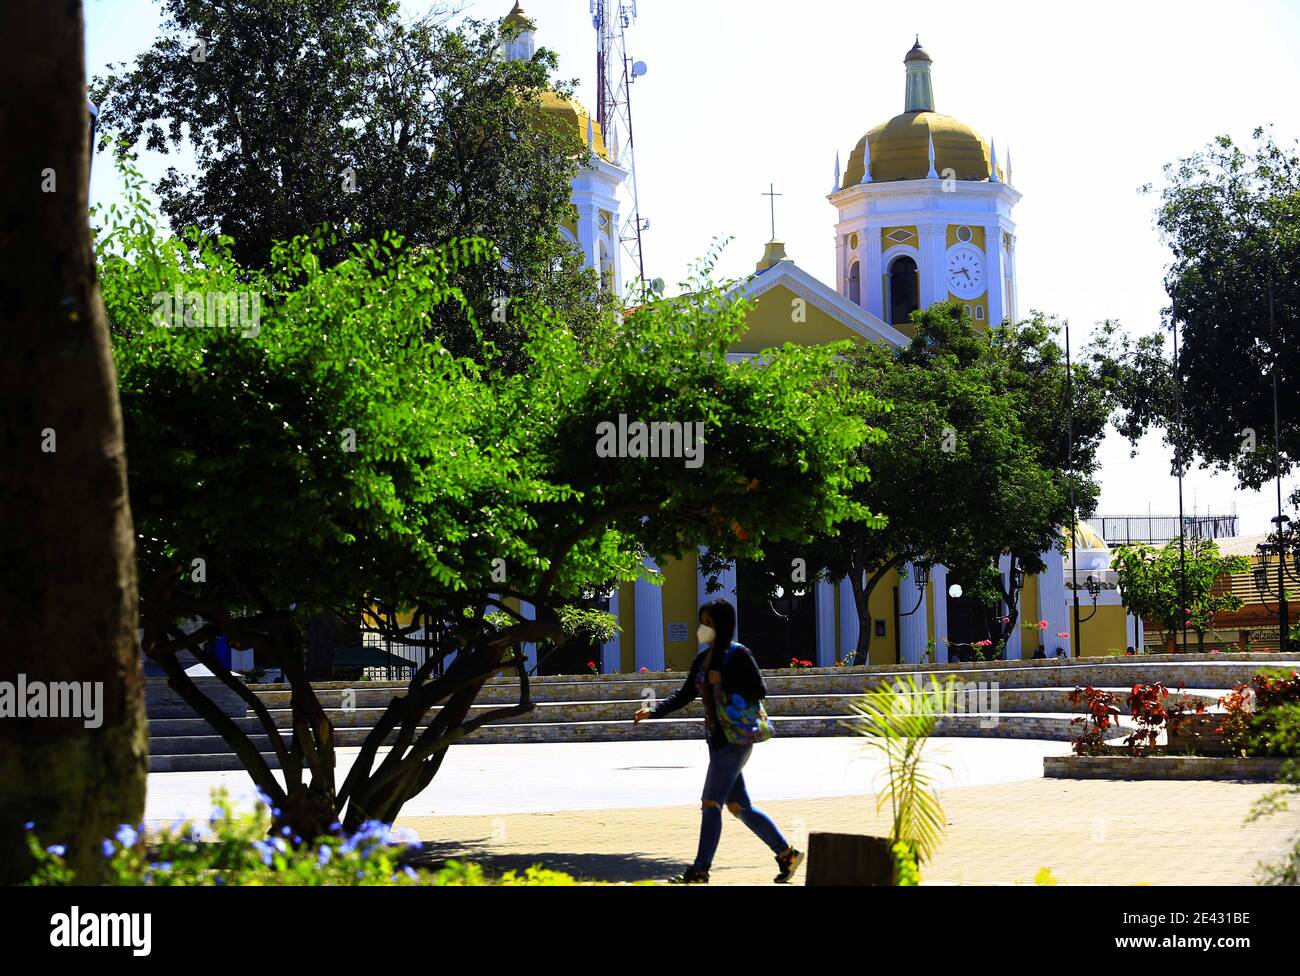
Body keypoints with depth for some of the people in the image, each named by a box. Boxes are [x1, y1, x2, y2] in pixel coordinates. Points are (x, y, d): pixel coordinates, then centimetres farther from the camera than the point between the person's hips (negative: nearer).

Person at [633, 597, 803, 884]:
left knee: (710, 802, -9)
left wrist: (724, 682, -19)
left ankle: (700, 870, -6)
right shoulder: (702, 659, 14)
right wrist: (653, 711, 4)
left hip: (734, 739, -9)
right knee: (738, 806, 12)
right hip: (717, 739, 9)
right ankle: (786, 854, 21)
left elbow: (760, 691, -13)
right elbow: (685, 694, 16)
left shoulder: (738, 654, -9)